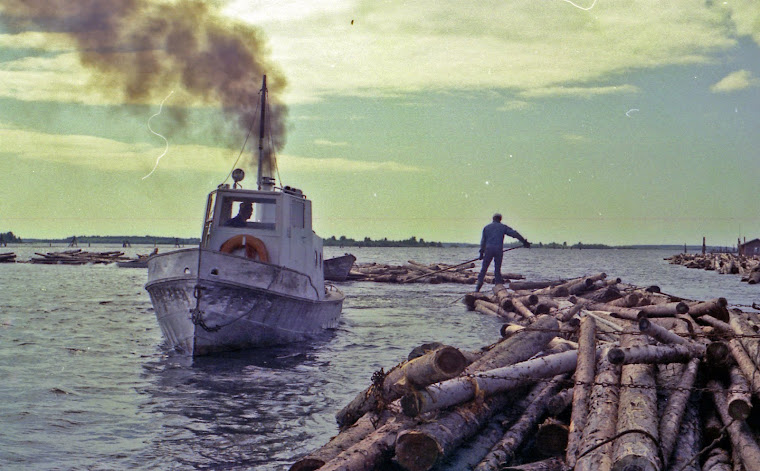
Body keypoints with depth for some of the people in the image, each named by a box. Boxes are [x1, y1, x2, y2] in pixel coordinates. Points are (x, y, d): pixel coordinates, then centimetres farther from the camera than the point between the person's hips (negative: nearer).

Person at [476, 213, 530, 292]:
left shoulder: (486, 227, 15)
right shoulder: (503, 227, 11)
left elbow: (483, 241, 12)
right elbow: (515, 234, 6)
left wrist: (481, 252, 13)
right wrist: (524, 241, 6)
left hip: (488, 249, 0)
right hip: (499, 250, 0)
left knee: (484, 268, 2)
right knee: (497, 269, 6)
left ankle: (480, 281, -12)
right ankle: (498, 285, 2)